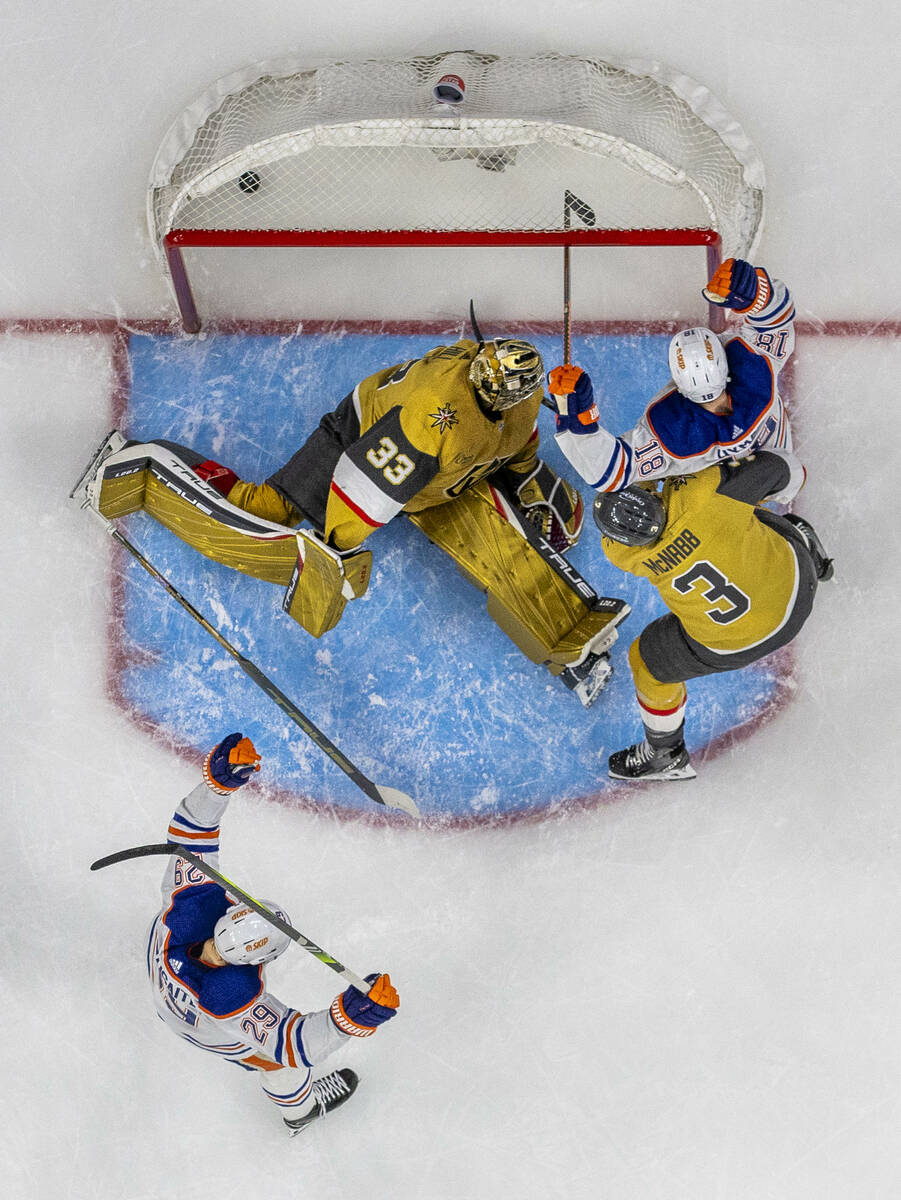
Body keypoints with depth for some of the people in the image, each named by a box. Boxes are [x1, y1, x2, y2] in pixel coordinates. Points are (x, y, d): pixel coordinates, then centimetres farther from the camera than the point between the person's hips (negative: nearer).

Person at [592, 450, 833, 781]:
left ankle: (666, 756, 45)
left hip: (734, 644, -2)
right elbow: (775, 466, -14)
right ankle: (803, 546, 60)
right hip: (796, 587, 2)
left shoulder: (622, 553, -27)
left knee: (650, 662, 24)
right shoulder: (697, 493, -30)